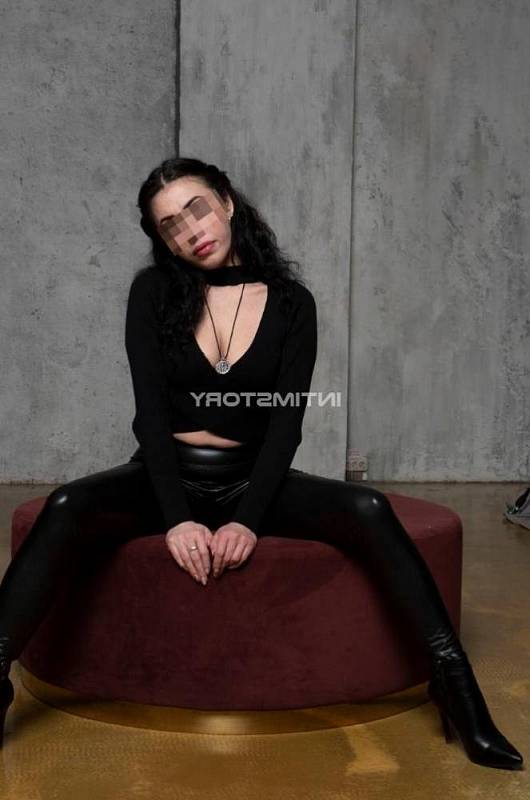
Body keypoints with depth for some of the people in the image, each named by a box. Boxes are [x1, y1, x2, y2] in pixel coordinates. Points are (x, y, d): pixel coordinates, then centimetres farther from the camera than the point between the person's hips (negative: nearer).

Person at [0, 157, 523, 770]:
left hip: (249, 480, 1)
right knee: (65, 507, -32)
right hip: (165, 476, 0)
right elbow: (150, 411, -9)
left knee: (369, 510, -25)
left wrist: (247, 519, -20)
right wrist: (177, 518, -20)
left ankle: (454, 684, -21)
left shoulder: (291, 304, -1)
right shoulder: (153, 291, -2)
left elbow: (286, 421, -7)